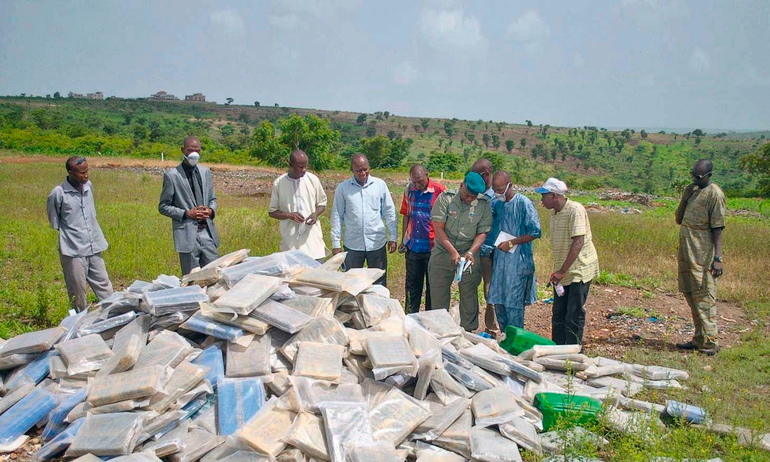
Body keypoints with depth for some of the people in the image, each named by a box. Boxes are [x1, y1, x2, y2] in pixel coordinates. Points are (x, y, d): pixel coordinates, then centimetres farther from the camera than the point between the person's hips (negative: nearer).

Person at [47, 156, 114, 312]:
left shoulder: (88, 186, 2)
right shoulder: (58, 193, -14)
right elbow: (54, 222, -1)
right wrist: (71, 233, 4)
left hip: (94, 247, 5)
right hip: (73, 251, -5)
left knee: (104, 285, 10)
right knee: (78, 291, 5)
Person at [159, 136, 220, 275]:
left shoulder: (205, 172, 13)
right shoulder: (171, 175, -2)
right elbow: (163, 207, 0)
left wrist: (211, 210, -1)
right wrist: (186, 213, -13)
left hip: (208, 232, 5)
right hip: (187, 234, -4)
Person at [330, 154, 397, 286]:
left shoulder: (380, 185, 2)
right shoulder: (342, 188, 1)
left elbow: (389, 212, 6)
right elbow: (337, 216, 4)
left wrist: (393, 237, 2)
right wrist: (336, 243, 0)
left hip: (377, 242, 0)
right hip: (352, 244, 0)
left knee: (379, 284, 8)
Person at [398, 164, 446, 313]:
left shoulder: (440, 191, -10)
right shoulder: (409, 190, 4)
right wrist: (403, 241, 11)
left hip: (432, 247, -4)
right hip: (413, 246, 4)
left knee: (432, 286, 9)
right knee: (412, 285, 13)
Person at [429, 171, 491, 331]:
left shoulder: (483, 204, -4)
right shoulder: (446, 198, -9)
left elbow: (483, 232, -3)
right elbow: (438, 228, -14)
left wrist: (471, 252, -20)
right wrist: (453, 252, -22)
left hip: (469, 255, 1)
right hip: (443, 252, -1)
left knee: (469, 294, 5)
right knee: (438, 295, 6)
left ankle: (468, 331, 19)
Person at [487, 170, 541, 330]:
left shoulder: (524, 203, -11)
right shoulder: (496, 203, 7)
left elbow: (535, 232, -11)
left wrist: (511, 243, -14)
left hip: (518, 261, -6)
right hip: (500, 259, 7)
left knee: (513, 304, -3)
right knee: (498, 302, 11)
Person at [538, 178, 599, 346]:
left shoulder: (575, 210, -17)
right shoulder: (554, 213, 9)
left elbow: (578, 242, -25)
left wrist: (562, 271, -25)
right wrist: (557, 271, 14)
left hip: (579, 270, -8)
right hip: (562, 271, 8)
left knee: (574, 315, -4)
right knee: (558, 314, 12)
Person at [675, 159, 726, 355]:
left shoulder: (714, 194, -10)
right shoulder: (693, 191, 15)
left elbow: (717, 228, -15)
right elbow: (679, 220, 15)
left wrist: (717, 258, -20)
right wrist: (685, 198, 0)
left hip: (702, 253, -9)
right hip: (686, 250, 9)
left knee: (704, 295, -6)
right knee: (690, 292, 13)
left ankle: (709, 342, 1)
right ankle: (699, 339, 23)